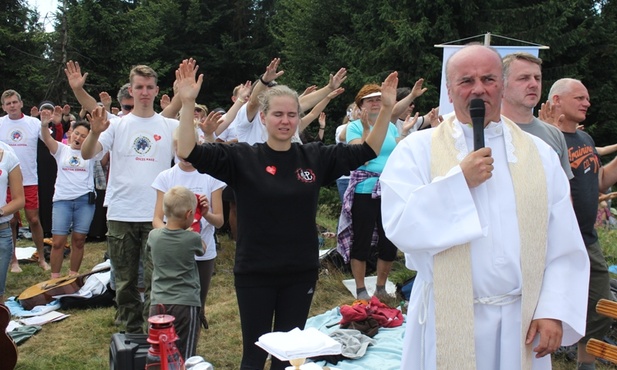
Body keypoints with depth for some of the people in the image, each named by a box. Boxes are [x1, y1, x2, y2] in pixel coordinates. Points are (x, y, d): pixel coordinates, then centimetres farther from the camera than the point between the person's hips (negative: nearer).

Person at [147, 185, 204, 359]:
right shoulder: (193, 239, -10)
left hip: (158, 304, 4)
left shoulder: (154, 235, 0)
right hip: (186, 304, -3)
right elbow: (201, 251, 14)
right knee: (183, 358, 0)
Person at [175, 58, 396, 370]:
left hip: (301, 273, 3)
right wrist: (187, 103, -28)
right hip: (254, 274, -3)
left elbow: (367, 151, 4)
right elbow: (189, 153, -16)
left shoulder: (315, 157, 1)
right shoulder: (242, 157, -8)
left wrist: (387, 108, -6)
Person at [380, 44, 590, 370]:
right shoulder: (416, 151, -4)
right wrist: (459, 180, -18)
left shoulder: (541, 155, 4)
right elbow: (400, 227, -16)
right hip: (448, 322, -2)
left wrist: (553, 310, -7)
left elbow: (564, 246, 2)